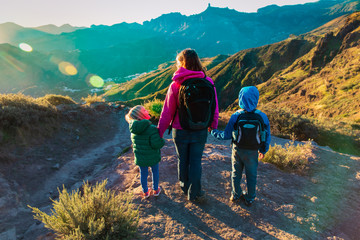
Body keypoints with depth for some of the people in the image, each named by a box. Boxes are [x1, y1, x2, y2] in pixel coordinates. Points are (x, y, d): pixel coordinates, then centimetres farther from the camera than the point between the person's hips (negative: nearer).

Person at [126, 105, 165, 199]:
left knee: (143, 174, 22)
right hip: (153, 157, -4)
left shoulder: (133, 129, -8)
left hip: (140, 158, 4)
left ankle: (145, 192, 38)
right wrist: (162, 141, -8)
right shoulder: (152, 129, -27)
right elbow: (156, 144, -28)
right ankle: (155, 190, 38)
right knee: (155, 171, 22)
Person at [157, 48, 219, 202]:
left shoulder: (175, 85, -16)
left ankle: (184, 187, 43)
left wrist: (160, 131, 3)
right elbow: (214, 108, -1)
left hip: (180, 131, -1)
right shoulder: (208, 83, -9)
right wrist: (213, 126, 15)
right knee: (196, 162, 15)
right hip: (200, 131, 1)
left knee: (182, 160, 20)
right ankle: (194, 194, 29)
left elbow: (167, 111, -10)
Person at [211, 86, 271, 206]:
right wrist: (263, 150, 13)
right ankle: (249, 198, 33)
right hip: (252, 151, 0)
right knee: (251, 176, 18)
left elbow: (227, 135, -10)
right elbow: (267, 137, -3)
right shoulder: (262, 116, -13)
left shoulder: (235, 116, -16)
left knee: (236, 173, 20)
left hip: (237, 150, 0)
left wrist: (214, 132, 6)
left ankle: (236, 195, 36)